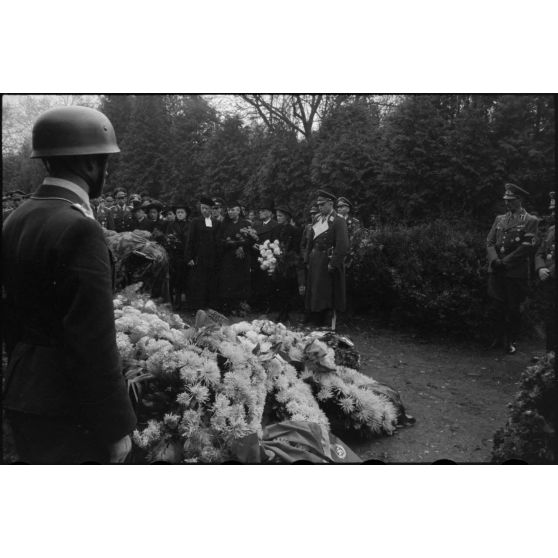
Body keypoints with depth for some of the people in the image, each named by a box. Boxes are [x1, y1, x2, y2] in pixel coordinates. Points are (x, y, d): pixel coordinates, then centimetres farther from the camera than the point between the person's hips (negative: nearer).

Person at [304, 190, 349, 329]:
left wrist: (333, 264, -21)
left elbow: (343, 246, -18)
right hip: (315, 264, 7)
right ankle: (318, 323, 20)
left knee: (329, 296, -1)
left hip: (328, 264, -7)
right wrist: (309, 259, 9)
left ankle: (331, 327, 8)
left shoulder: (338, 222, -10)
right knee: (315, 296, 10)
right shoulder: (317, 221, 12)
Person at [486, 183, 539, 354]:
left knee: (513, 308, 3)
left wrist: (506, 261, -15)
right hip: (496, 271, 4)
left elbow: (527, 247, -10)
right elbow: (489, 242, 9)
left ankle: (512, 341, 16)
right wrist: (494, 260, -9)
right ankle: (499, 337, 23)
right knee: (497, 306, 8)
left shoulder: (530, 221, -2)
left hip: (516, 272, -4)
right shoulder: (499, 219, 14)